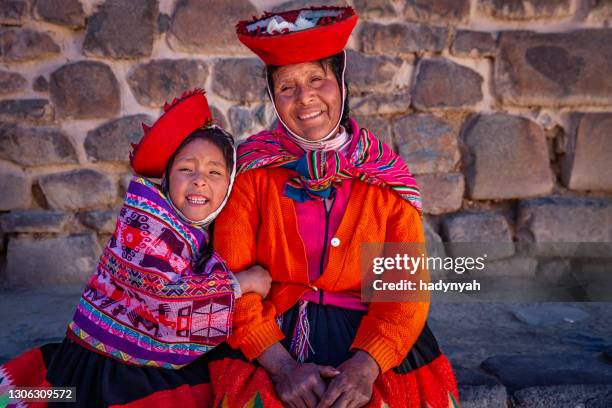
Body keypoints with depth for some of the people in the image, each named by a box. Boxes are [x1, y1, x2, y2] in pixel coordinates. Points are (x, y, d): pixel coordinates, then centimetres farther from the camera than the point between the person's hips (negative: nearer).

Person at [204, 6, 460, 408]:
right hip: (271, 343, -1)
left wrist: (366, 366, -19)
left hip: (370, 347, 1)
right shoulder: (251, 169, -4)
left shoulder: (388, 179, -1)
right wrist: (284, 366, -18)